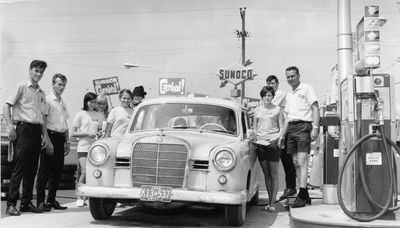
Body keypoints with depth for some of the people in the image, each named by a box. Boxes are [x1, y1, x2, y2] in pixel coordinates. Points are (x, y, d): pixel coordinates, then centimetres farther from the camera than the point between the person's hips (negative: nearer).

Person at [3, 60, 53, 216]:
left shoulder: (41, 93, 19)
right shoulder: (22, 87, 1)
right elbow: (6, 106, -5)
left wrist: (45, 136, 13)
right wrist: (10, 126, -16)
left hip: (37, 131, 6)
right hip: (24, 129, -6)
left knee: (32, 169, 7)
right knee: (19, 167, -9)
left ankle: (26, 203, 15)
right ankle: (11, 204, -5)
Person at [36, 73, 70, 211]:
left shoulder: (63, 103, 19)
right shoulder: (47, 100, -4)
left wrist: (67, 141, 19)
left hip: (61, 138, 7)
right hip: (51, 136, -7)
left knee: (58, 170, 8)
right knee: (45, 170, -5)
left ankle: (52, 200, 16)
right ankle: (40, 201, -1)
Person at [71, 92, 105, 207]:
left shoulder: (99, 115, 13)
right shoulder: (80, 114, 4)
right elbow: (73, 134, 1)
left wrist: (100, 134, 1)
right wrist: (87, 134, -10)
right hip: (83, 147, -3)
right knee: (85, 172, -14)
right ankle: (79, 198, -3)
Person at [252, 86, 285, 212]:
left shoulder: (278, 109, 6)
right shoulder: (257, 110, 14)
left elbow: (281, 128, 4)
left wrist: (276, 138, -13)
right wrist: (254, 138, 0)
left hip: (273, 142, -3)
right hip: (260, 143, 3)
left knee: (274, 173, -5)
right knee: (266, 173, 5)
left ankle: (272, 203, -5)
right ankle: (270, 201, 10)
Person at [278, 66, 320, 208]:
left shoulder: (306, 89, 2)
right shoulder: (288, 95, 23)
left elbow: (315, 108, -6)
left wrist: (315, 127, -17)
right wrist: (283, 135, 19)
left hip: (303, 126, -7)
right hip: (291, 128, 7)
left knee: (302, 162, -13)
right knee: (296, 163, 5)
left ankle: (301, 196, -15)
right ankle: (306, 196, 11)